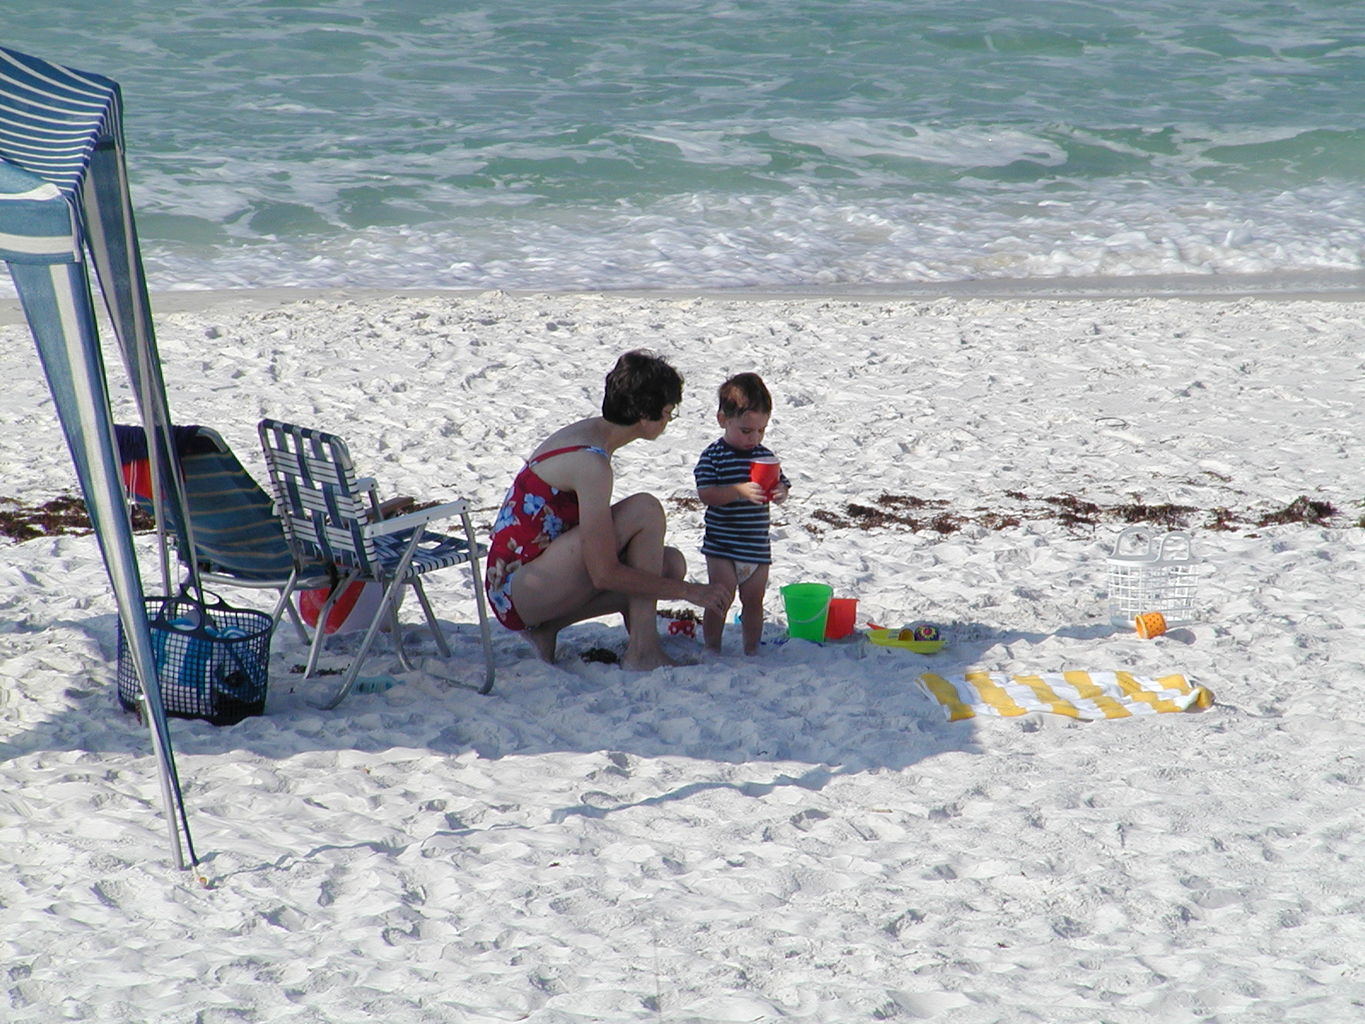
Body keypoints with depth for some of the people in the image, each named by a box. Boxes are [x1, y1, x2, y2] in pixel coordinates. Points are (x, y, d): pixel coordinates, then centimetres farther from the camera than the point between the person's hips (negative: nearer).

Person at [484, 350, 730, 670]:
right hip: (517, 594, -10)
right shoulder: (591, 464, -22)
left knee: (671, 563, 7)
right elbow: (605, 574, -22)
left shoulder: (589, 431, 8)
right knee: (645, 510, -17)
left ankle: (546, 626, 6)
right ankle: (642, 650, -10)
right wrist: (686, 590, -12)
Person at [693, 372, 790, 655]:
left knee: (753, 601, 11)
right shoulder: (713, 456, -10)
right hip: (722, 545, -4)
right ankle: (712, 650, 8)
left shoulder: (765, 456, 5)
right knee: (721, 600, -4)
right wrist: (740, 491, -32)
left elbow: (781, 484, 8)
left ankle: (751, 650, 23)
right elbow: (705, 494, -19)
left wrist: (780, 492, -17)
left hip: (757, 546, 4)